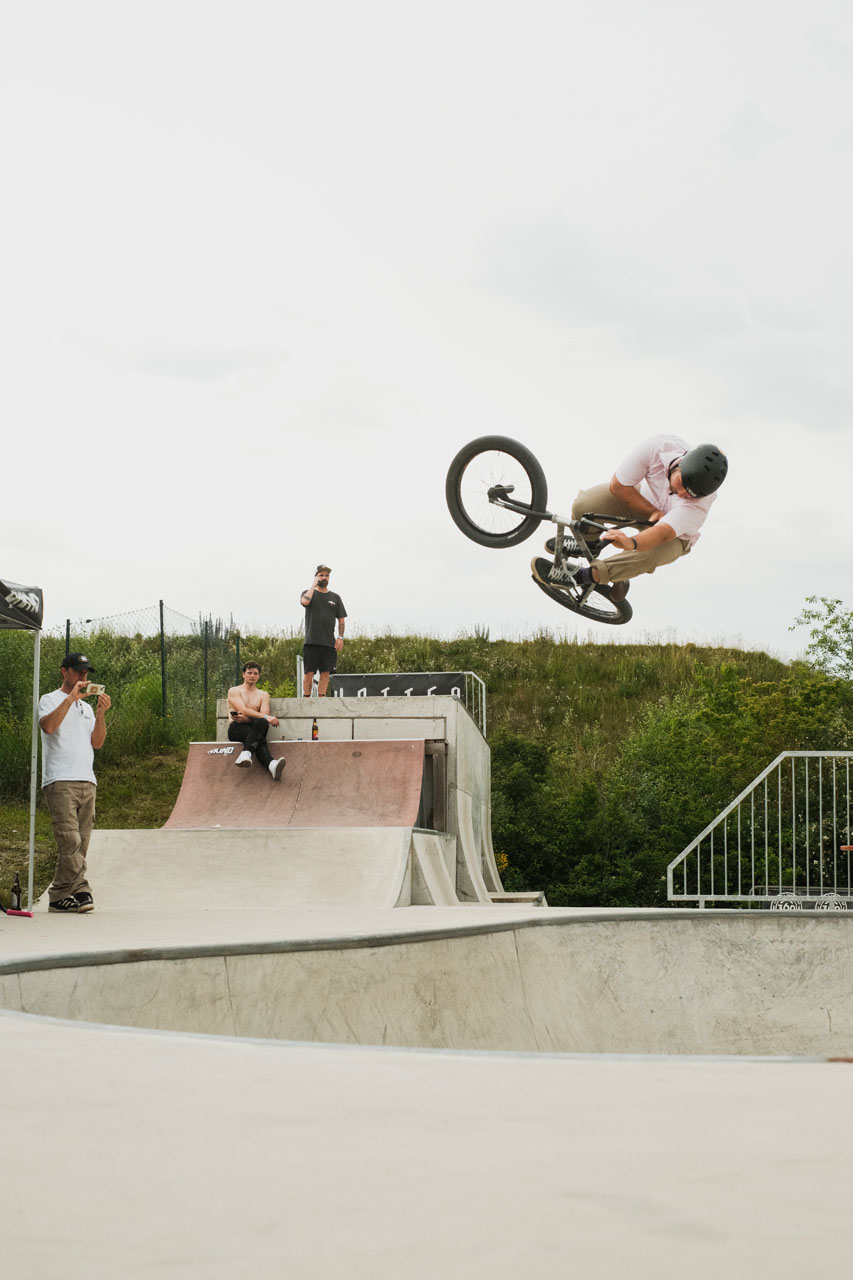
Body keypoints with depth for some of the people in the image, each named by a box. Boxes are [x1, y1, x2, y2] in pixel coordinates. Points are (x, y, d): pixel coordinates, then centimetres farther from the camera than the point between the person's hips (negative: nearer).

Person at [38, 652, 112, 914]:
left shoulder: (86, 707, 25)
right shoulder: (50, 700, 6)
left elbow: (97, 743, 14)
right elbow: (48, 726, -16)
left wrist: (101, 714, 1)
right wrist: (71, 697, -14)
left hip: (87, 781, 7)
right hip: (60, 781, -7)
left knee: (80, 844, 1)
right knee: (70, 841, -17)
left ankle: (59, 896, 4)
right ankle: (79, 891, -19)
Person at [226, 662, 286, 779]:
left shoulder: (263, 695, 22)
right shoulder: (234, 691, 12)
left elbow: (263, 715, 4)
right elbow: (244, 710, -7)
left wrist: (246, 718, -16)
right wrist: (266, 717, -21)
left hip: (254, 727, 2)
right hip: (236, 729, -2)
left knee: (261, 723, -37)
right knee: (259, 738, -36)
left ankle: (246, 753, -60)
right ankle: (271, 765, -62)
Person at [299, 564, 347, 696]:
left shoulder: (335, 597, 15)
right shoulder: (309, 593, 7)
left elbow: (341, 620, 15)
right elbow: (305, 601, -18)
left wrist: (340, 637, 3)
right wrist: (314, 584, -7)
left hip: (329, 642, 3)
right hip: (312, 641, -3)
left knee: (325, 672, 0)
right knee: (309, 672, -5)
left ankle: (322, 698, 3)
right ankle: (306, 698, 2)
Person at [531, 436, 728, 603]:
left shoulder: (699, 503, -39)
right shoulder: (658, 446, -33)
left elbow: (663, 533, -53)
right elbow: (617, 485, -22)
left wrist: (631, 542, -72)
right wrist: (652, 512, -26)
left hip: (675, 536, -4)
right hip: (642, 497, 4)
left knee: (647, 555, -39)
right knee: (584, 505, -21)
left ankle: (581, 575, -29)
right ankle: (588, 545, 14)